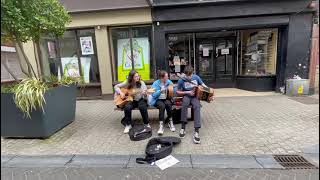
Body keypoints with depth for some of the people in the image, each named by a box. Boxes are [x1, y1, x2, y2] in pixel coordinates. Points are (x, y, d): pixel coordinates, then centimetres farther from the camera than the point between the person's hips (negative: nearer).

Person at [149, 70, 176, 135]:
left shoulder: (169, 82, 1)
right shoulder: (156, 83, -8)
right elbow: (153, 95, -13)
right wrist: (160, 90, -24)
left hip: (166, 99, 3)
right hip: (158, 100, -2)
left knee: (168, 104, -33)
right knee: (162, 105, -35)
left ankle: (170, 122, -13)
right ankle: (161, 126, -31)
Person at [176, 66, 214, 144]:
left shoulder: (196, 77, -1)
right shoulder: (181, 80, -7)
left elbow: (204, 86, 9)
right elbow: (178, 92, 0)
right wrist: (187, 92, -13)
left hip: (195, 96, 1)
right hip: (186, 96, -1)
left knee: (197, 106, -33)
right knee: (185, 104, -37)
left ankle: (196, 131, -35)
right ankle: (183, 127, -26)